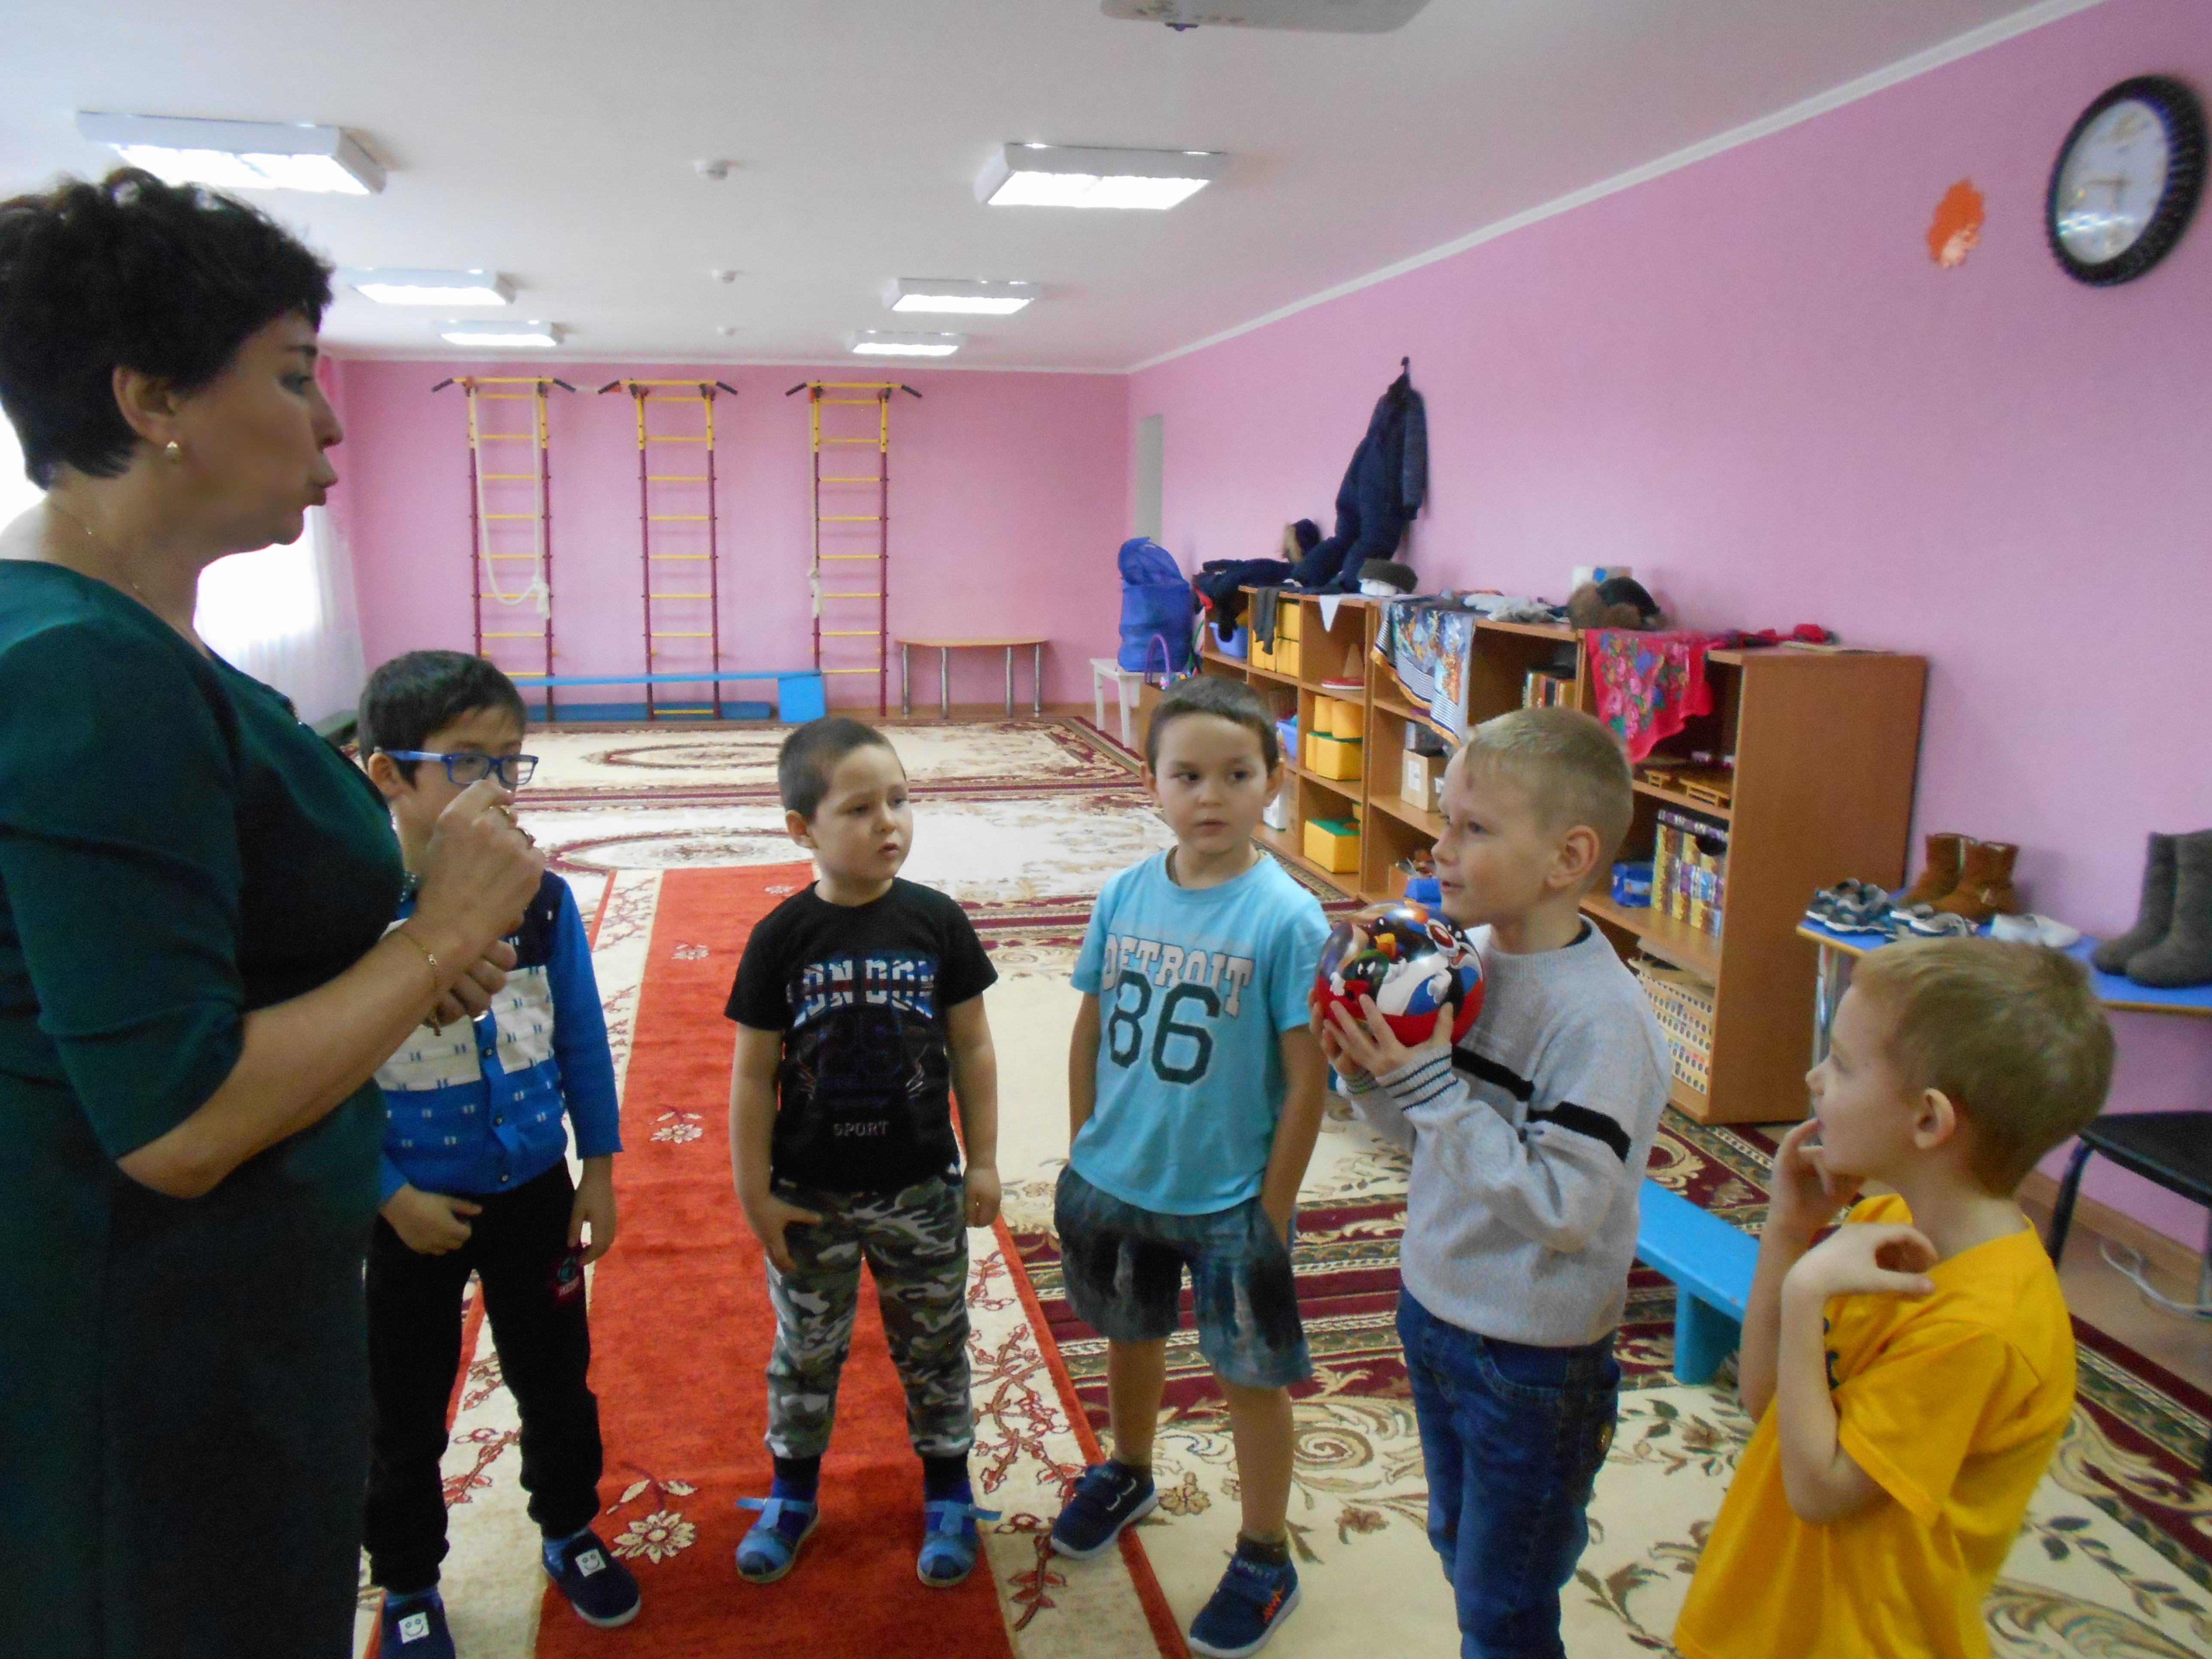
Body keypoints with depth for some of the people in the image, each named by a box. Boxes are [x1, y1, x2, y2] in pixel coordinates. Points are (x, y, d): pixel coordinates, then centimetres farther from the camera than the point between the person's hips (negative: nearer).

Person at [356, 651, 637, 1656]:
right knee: (406, 1410, 17)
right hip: (411, 1208, -2)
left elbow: (583, 1044, -1)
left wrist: (599, 1173, 1)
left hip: (535, 1191, 3)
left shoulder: (541, 899, -10)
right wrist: (391, 1196, -14)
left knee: (555, 1380, 19)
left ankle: (569, 1531, 43)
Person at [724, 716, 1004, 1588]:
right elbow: (753, 1074, -6)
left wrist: (983, 1161, 0)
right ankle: (793, 1492, 40)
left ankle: (948, 1493, 37)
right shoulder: (782, 937, -13)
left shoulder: (937, 921, -11)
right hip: (811, 1196, 0)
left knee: (933, 1349, 16)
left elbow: (971, 1049, -2)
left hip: (921, 1188, 1)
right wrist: (755, 1194, -4)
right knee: (805, 1351, 18)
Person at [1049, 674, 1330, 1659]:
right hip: (1115, 1182, 4)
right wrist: (1082, 1156, 7)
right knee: (1130, 1336, 26)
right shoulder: (1125, 895, -7)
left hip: (1228, 1201, -4)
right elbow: (1091, 1030, 4)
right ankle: (1127, 1476, 54)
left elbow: (1306, 1080, -15)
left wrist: (1273, 1214, -12)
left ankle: (1266, 1563, 35)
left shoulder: (1286, 918, -19)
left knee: (1251, 1376, 13)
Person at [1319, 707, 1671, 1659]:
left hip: (1535, 1363, -7)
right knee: (1459, 1548, 27)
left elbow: (1561, 1205, -30)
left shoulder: (1601, 1018, -26)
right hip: (1434, 1307, 7)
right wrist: (1367, 1071, -14)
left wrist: (1429, 1085, -30)